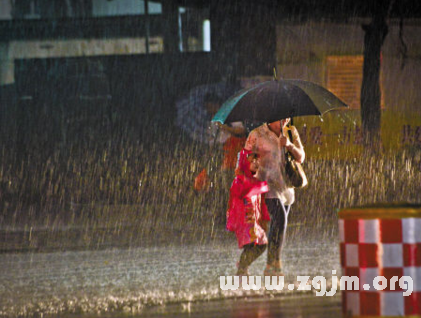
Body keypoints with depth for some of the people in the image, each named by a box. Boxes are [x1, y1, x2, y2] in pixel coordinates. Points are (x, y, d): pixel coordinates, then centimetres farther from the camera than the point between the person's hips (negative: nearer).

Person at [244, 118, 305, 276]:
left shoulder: (291, 133, 8)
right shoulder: (257, 134, -4)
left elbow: (301, 158, 4)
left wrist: (289, 145, -13)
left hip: (285, 185, 6)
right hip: (267, 184, -6)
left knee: (279, 224, 8)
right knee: (280, 218, -22)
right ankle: (274, 265, -23)